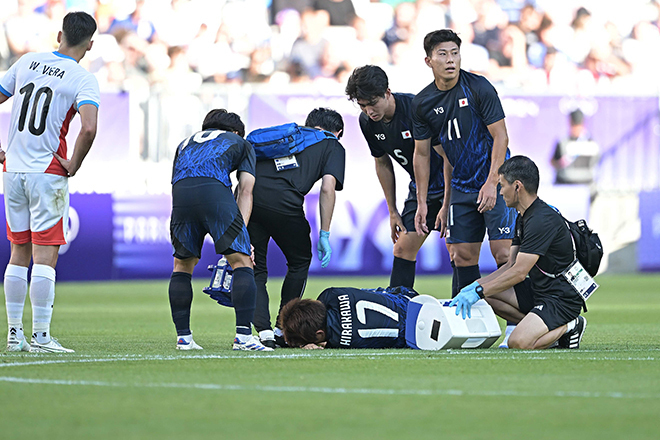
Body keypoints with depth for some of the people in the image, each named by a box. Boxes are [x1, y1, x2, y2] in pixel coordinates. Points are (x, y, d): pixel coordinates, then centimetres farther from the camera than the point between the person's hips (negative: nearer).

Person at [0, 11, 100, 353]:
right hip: (48, 173, -5)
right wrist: (74, 165, -9)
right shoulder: (83, 80, -9)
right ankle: (40, 336, -5)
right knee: (45, 257, -3)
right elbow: (88, 129, -24)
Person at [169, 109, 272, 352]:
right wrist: (241, 232, 10)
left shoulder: (186, 143, 40)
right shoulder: (241, 143, 31)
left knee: (182, 265, 21)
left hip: (180, 192, 3)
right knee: (242, 261, 3)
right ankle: (243, 335, -9)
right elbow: (245, 190, 17)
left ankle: (183, 336, 18)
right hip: (215, 190, -3)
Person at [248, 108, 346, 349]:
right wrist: (324, 235, 7)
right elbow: (327, 189, 4)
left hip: (247, 195, 3)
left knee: (255, 269, 15)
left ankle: (262, 330, -3)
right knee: (300, 261, 22)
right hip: (283, 202, -3)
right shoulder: (333, 146, 21)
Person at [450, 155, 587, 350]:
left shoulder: (543, 220, -22)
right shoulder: (523, 217, 11)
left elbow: (519, 272, -26)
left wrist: (478, 291, -24)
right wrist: (475, 286, 2)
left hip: (563, 298, -10)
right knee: (488, 294, 1)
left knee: (518, 342, -27)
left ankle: (569, 326, 0)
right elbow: (511, 265, 14)